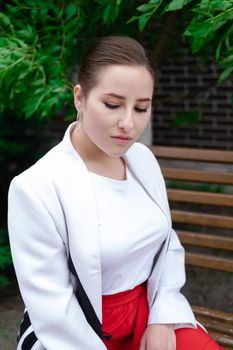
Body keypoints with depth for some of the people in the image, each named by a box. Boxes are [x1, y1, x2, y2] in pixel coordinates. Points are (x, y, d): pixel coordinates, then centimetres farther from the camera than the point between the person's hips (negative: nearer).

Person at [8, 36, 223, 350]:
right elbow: (51, 306, -17)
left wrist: (162, 318, -3)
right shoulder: (36, 187, -18)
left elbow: (167, 243, 8)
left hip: (149, 311, 5)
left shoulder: (142, 158, 0)